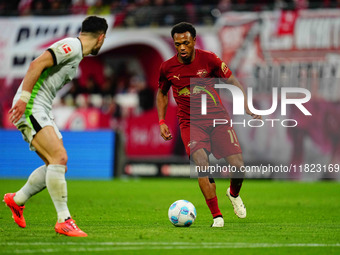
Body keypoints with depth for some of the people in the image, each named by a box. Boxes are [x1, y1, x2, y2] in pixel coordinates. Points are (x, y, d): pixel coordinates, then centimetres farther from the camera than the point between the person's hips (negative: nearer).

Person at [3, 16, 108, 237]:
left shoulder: (76, 56, 21)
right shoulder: (71, 46, -11)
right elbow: (37, 64, -20)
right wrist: (24, 98, -24)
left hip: (42, 111, 10)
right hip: (30, 108, -10)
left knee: (58, 165, 10)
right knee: (59, 158, -18)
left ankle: (17, 200, 26)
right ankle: (64, 220, -17)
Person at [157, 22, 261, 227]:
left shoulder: (208, 59, -6)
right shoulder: (168, 68, -3)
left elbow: (232, 81, 3)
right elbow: (162, 93, 16)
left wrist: (248, 107, -7)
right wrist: (162, 121, 6)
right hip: (190, 123, 0)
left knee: (239, 166, -10)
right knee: (202, 164, -25)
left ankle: (234, 194, 27)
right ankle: (217, 216, -18)